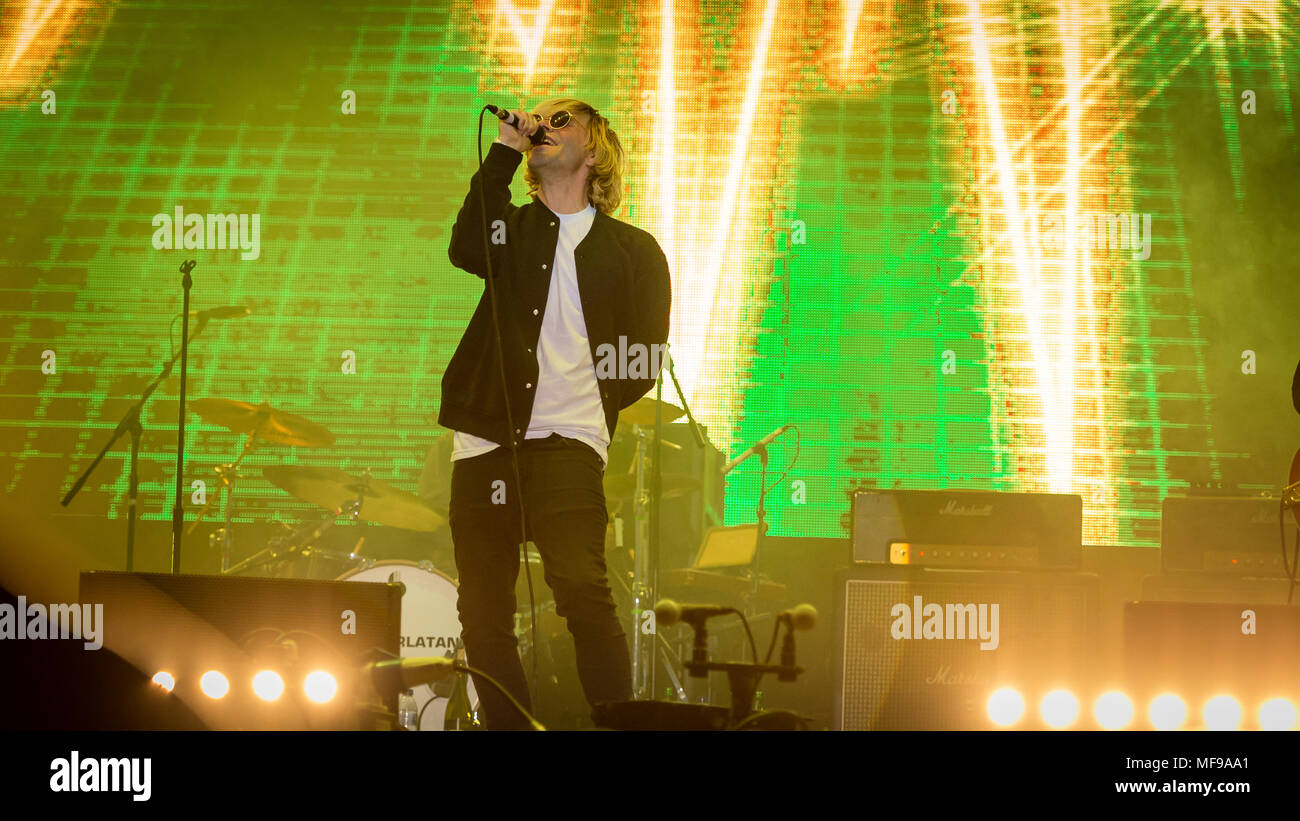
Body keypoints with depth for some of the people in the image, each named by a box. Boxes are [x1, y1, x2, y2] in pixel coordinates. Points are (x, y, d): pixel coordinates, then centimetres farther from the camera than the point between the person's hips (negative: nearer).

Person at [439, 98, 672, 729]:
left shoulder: (634, 251, 14)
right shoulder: (512, 230, 19)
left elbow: (645, 362, 12)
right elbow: (466, 251, -5)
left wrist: (595, 400, -3)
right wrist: (505, 148, -3)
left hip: (567, 440, -3)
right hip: (486, 441, 3)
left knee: (581, 589, -22)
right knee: (483, 616, 1)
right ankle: (508, 726, 11)